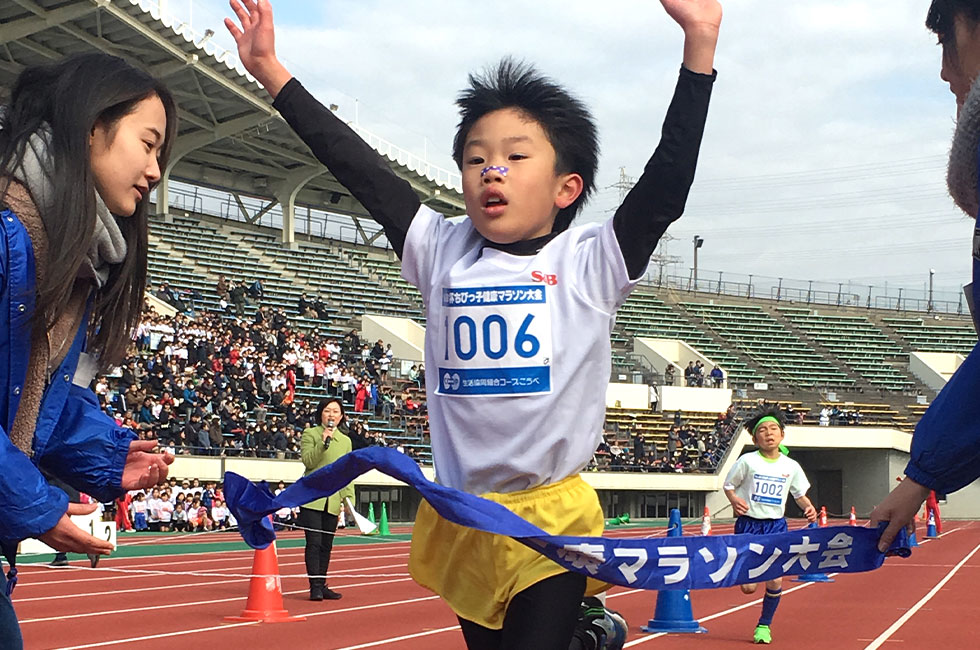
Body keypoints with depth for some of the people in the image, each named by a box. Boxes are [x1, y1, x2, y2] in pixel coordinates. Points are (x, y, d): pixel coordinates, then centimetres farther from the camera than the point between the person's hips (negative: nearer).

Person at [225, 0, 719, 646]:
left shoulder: (589, 262, -3)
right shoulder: (443, 253, 6)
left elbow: (667, 182, -13)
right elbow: (362, 170, 5)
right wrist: (273, 73, 4)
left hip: (553, 522, -4)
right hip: (461, 520, 4)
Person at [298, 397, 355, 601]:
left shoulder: (345, 441, 15)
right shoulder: (310, 434, 2)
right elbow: (307, 461, -11)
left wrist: (349, 497, 5)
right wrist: (324, 443, -20)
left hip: (333, 500, 4)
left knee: (326, 545, 8)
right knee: (314, 543, -9)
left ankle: (322, 585, 15)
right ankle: (315, 586, -8)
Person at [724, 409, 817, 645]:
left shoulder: (791, 466, 2)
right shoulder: (748, 461, -6)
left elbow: (800, 494, 14)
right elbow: (728, 485, 5)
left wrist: (808, 508, -7)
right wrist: (734, 500, -16)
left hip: (776, 526, 2)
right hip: (749, 524, -2)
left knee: (775, 581, -6)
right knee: (748, 587, -6)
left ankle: (764, 625, 17)